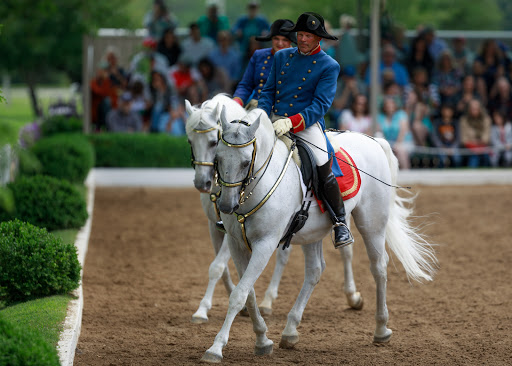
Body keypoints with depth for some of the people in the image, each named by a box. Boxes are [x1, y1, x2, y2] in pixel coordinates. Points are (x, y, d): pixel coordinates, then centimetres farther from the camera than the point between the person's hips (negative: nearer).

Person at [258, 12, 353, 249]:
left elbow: (320, 105, -9)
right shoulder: (282, 57, 13)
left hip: (307, 123, -4)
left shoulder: (329, 66, -1)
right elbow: (268, 91, 16)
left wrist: (292, 122, -22)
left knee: (323, 165, -22)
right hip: (275, 120, 4)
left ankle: (340, 223, -10)